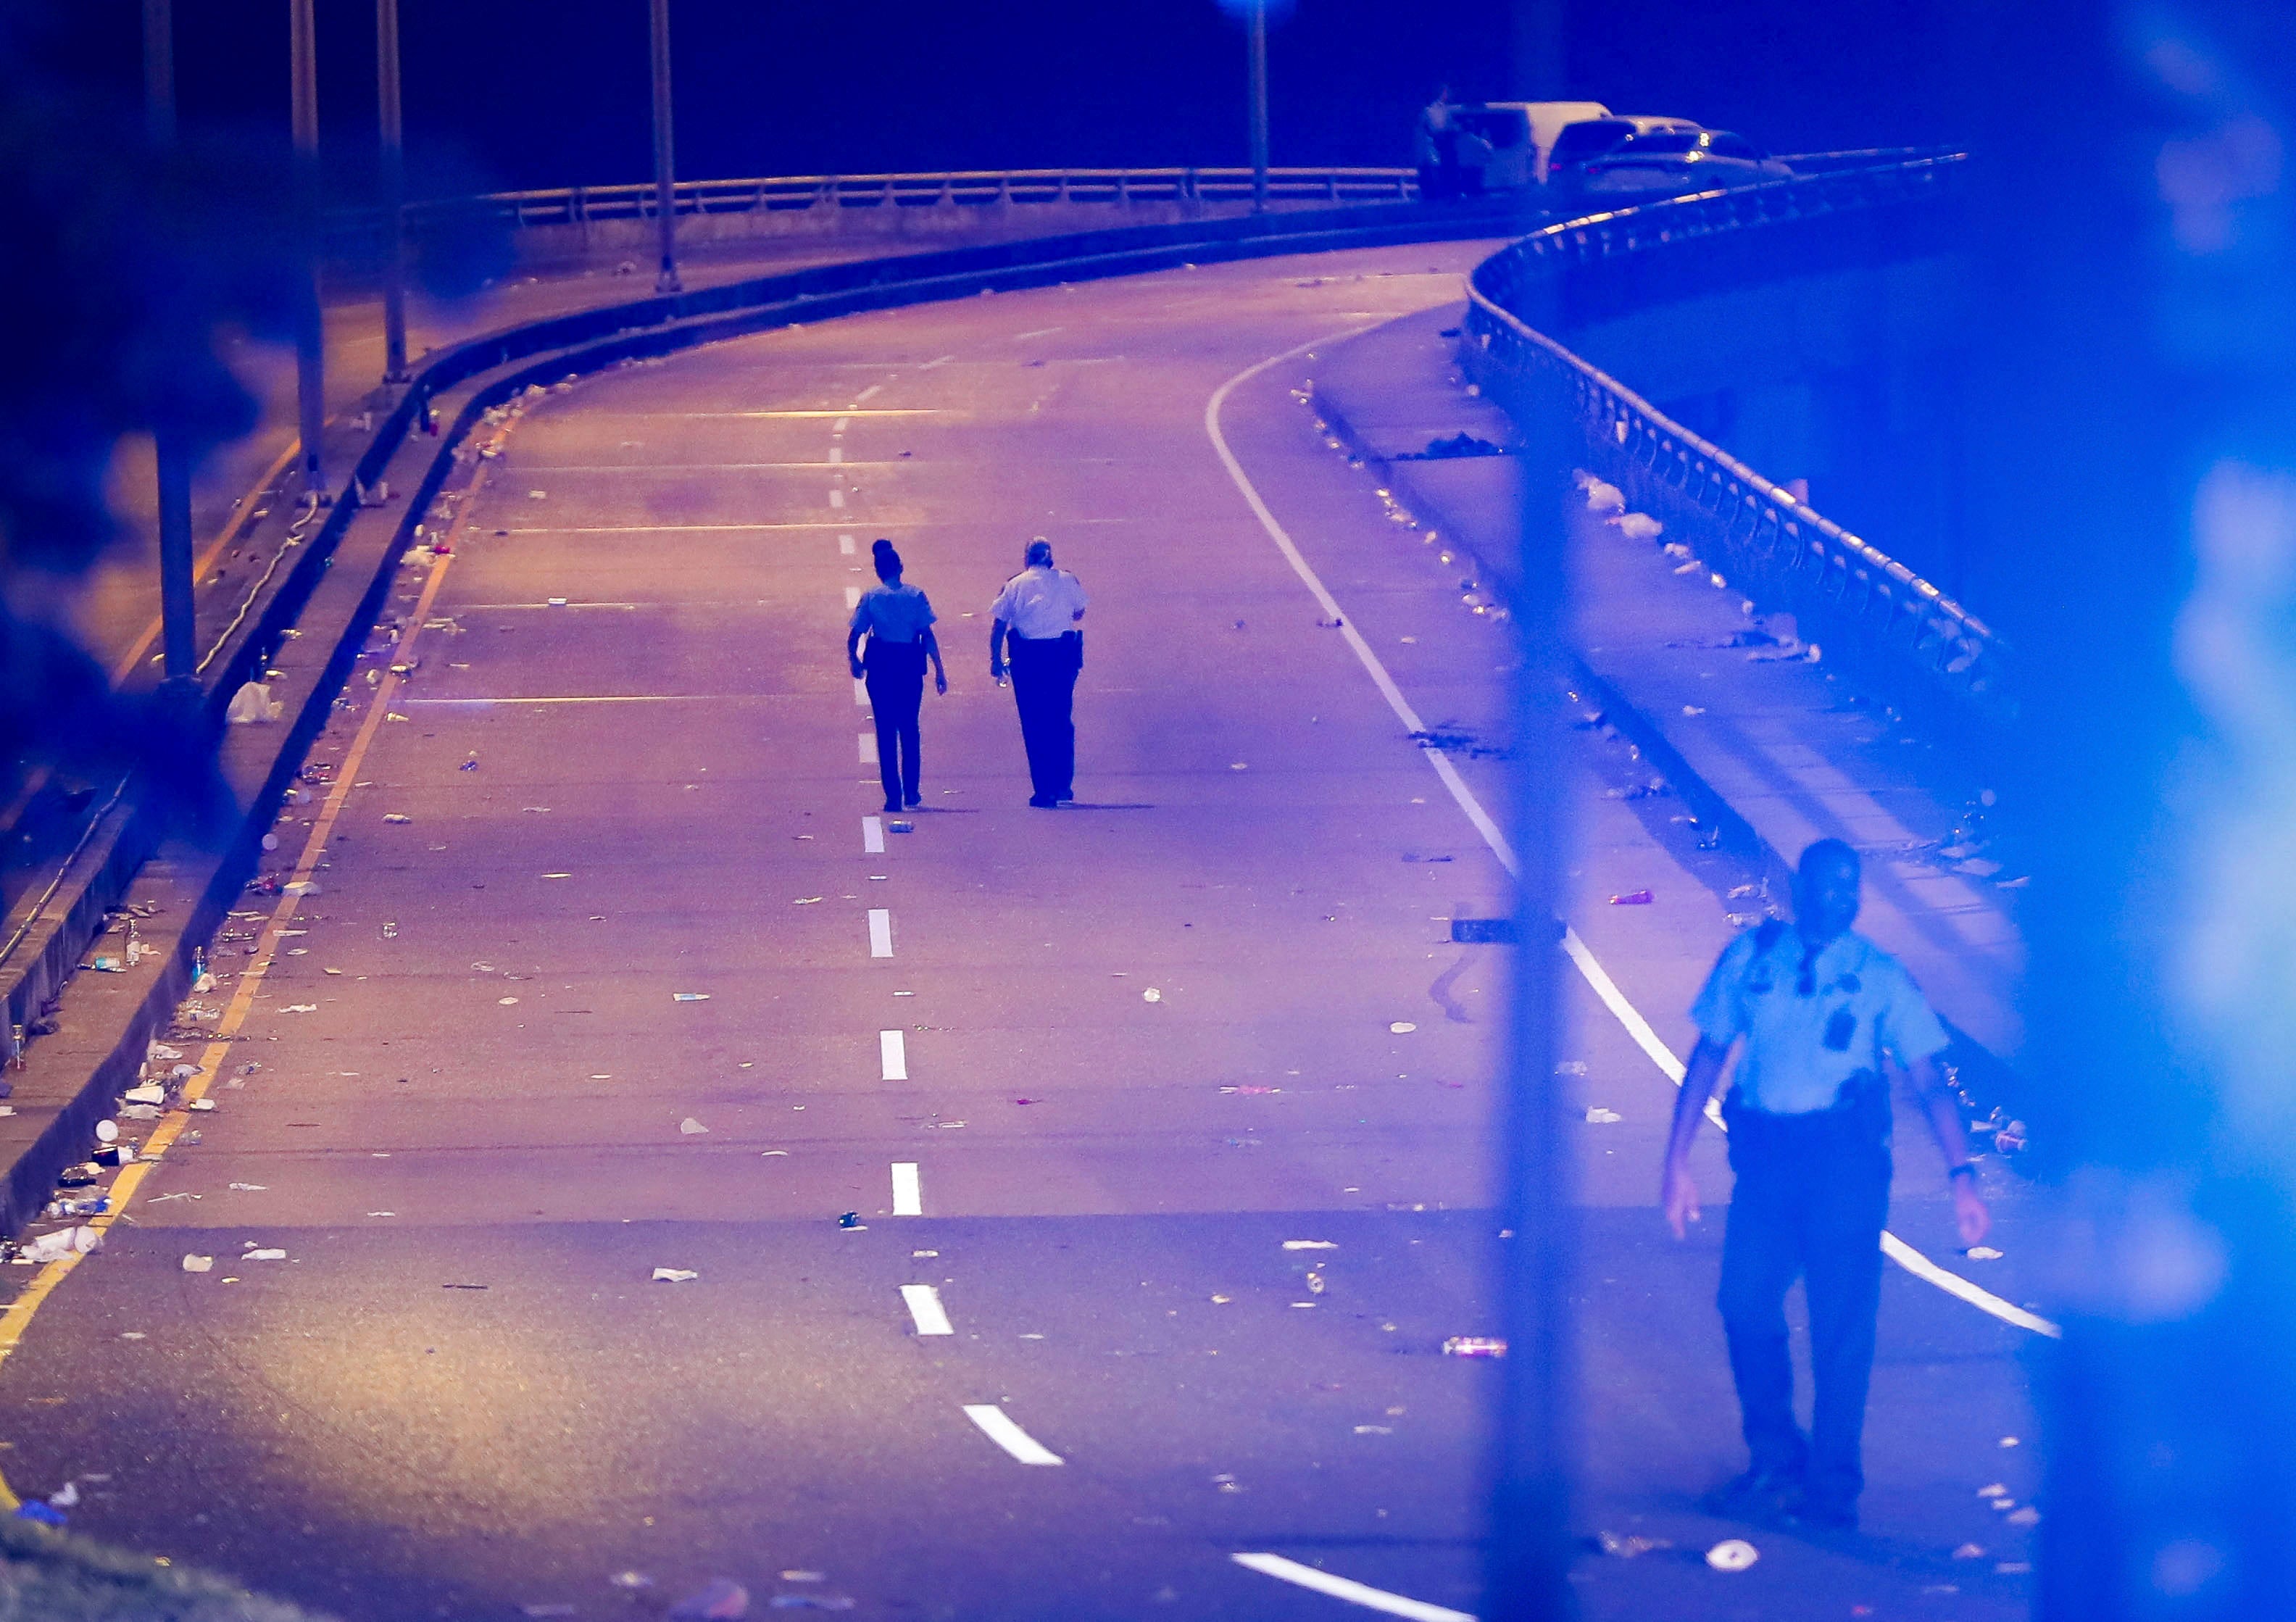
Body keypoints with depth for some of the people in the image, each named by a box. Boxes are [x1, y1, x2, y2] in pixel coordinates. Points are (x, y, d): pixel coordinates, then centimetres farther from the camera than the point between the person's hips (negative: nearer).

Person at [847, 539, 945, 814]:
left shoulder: (871, 597, -3)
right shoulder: (915, 595, -2)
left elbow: (854, 637, -5)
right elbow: (928, 636, -6)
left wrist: (854, 661, 13)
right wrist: (939, 671, -2)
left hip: (881, 667, -1)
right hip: (910, 667, 1)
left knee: (886, 731, 5)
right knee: (909, 728, 17)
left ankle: (893, 795, 0)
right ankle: (911, 791, 18)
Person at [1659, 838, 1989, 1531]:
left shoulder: (1879, 975, 5)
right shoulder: (1750, 958, 10)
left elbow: (1929, 1080, 2)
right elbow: (1708, 1056, 12)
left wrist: (1961, 1175, -9)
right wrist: (1677, 1162, 7)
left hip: (1845, 1154, -2)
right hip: (1764, 1153, 2)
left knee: (1841, 1321, -3)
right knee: (1745, 1302, -6)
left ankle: (1831, 1486, 7)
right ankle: (1775, 1461, 13)